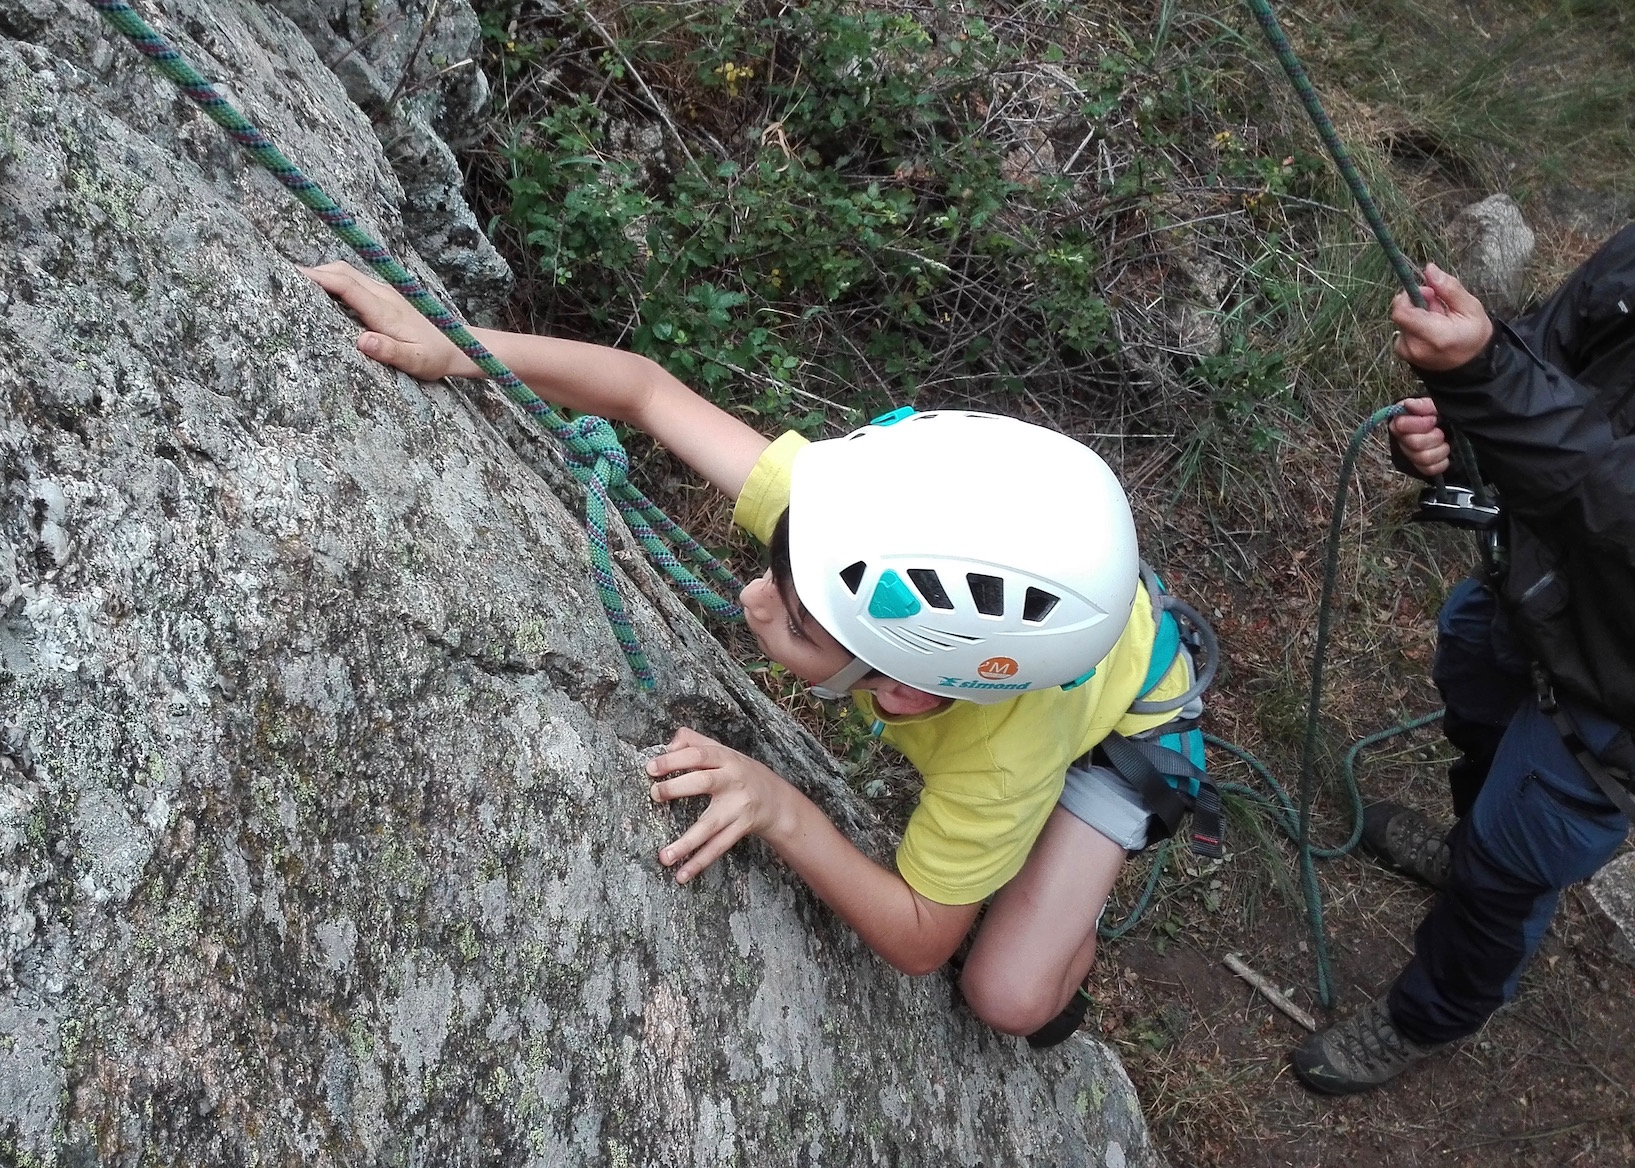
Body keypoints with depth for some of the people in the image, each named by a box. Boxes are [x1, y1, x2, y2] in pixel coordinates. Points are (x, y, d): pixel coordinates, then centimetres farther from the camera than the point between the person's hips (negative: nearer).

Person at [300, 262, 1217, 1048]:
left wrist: (783, 813, -44)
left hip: (1128, 711, -5)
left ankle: (1068, 923, 18)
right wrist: (454, 349, -34)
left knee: (1007, 996, -16)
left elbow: (920, 942, -28)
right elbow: (650, 390, -26)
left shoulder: (999, 756, -45)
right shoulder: (842, 509, -38)